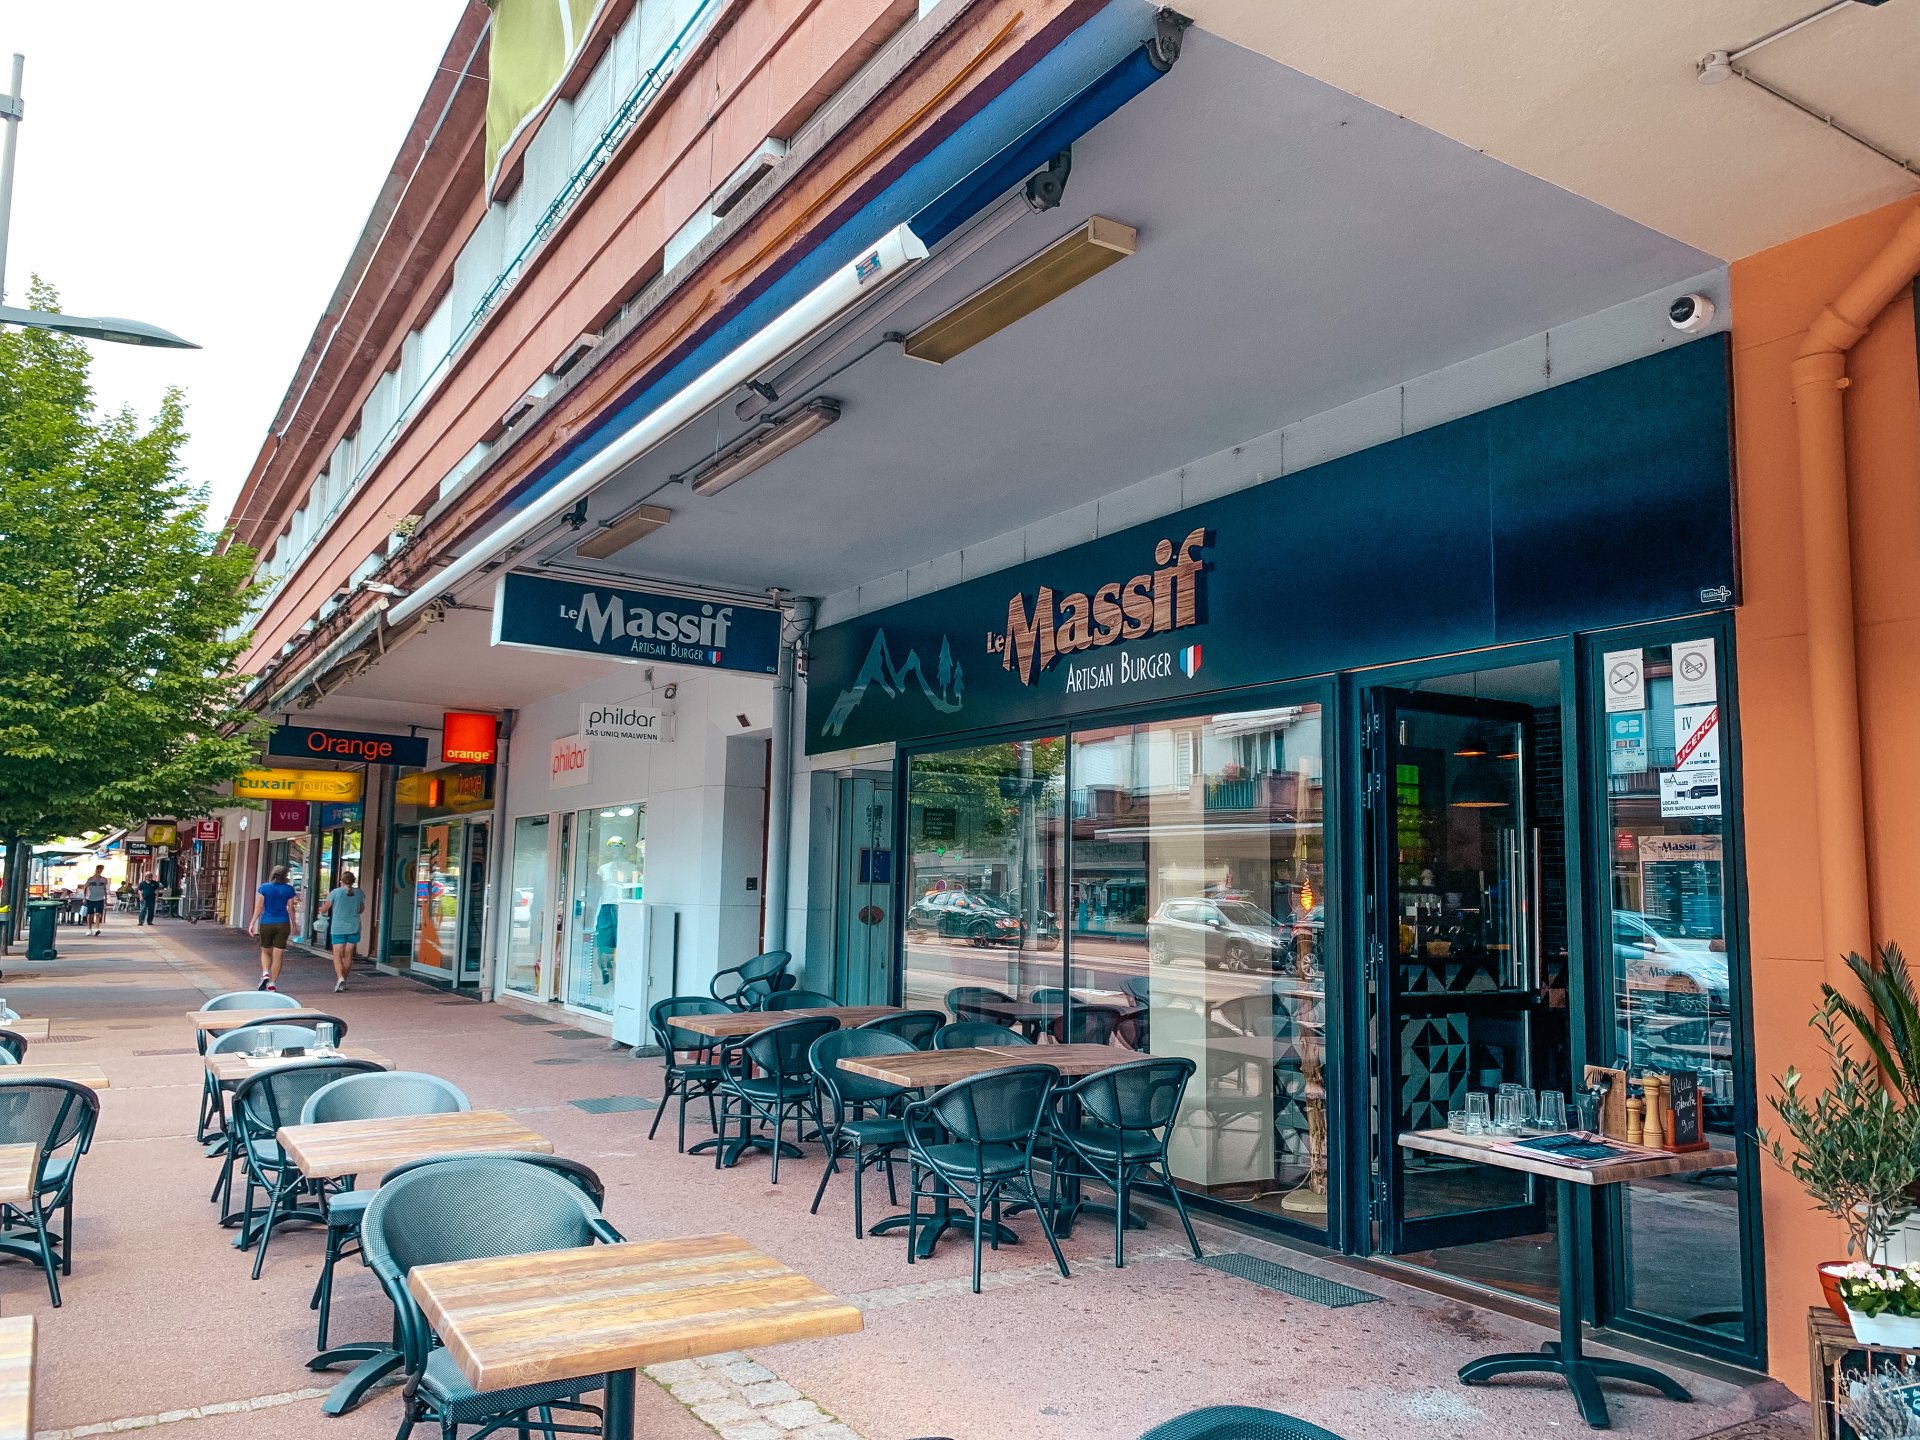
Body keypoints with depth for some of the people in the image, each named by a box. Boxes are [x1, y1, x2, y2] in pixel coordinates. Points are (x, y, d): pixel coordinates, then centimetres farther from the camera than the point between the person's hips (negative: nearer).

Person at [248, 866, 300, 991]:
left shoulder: (264, 887, -2)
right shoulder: (289, 889, -2)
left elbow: (259, 907, -4)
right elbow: (291, 909, -1)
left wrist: (252, 923, 1)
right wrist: (294, 925, 8)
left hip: (266, 924, 1)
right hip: (282, 924, 0)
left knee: (265, 952, 18)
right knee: (277, 955, 4)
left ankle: (265, 974, -4)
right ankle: (272, 983, 4)